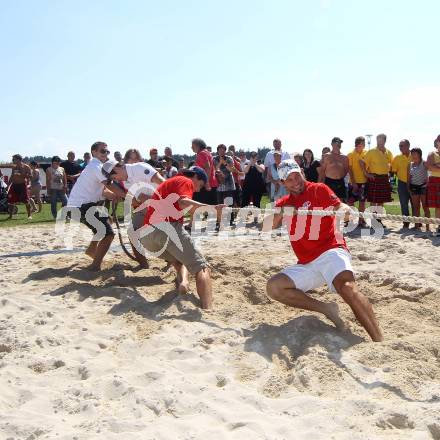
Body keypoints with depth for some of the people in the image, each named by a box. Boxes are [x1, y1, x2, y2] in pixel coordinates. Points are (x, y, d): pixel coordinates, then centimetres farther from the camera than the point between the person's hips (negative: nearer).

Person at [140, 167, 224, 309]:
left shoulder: (169, 183, 35)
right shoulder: (186, 181, 9)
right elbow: (183, 203, -12)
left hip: (146, 236, 8)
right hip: (167, 228, -8)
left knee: (180, 259, 28)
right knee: (201, 268, -7)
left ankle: (183, 281, -4)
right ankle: (208, 311, -28)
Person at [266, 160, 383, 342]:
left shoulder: (318, 189, 2)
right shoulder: (284, 203, 17)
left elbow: (341, 207, -11)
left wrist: (343, 210, -35)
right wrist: (280, 213, -8)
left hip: (330, 251, -6)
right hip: (306, 264, 6)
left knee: (346, 286, -35)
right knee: (273, 287, -13)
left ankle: (379, 340, -36)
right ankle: (327, 309, -9)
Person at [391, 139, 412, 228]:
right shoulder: (397, 158, 0)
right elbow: (393, 170, 4)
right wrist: (401, 176, -4)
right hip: (402, 184, 1)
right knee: (404, 204, 5)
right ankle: (406, 223, 14)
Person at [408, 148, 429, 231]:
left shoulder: (424, 163, -3)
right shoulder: (410, 165, 10)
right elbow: (408, 177, 12)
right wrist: (408, 188, 6)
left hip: (423, 186, -4)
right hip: (414, 187, 4)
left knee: (425, 206, -2)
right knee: (416, 207, 5)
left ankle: (427, 226, 0)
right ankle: (417, 225, 9)